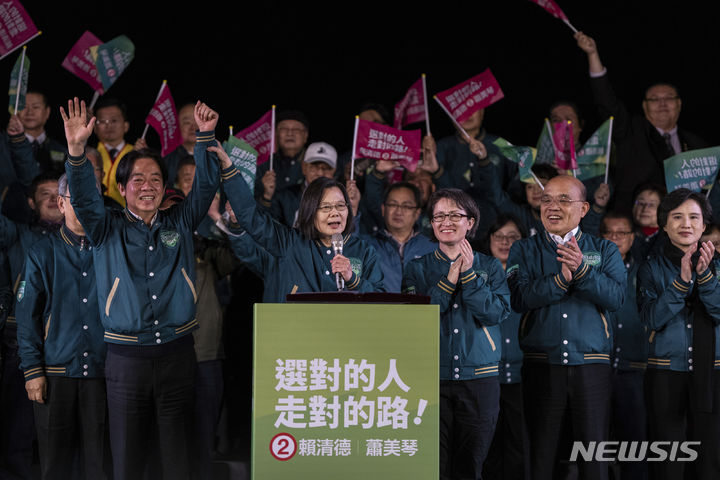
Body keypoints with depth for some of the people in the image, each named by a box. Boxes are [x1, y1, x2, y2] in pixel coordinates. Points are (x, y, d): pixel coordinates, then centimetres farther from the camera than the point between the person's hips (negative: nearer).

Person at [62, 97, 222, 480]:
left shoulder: (180, 223, 11)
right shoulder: (108, 229, 6)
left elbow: (206, 186, 4)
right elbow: (83, 197, -9)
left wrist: (206, 137, -11)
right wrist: (76, 150, -26)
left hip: (177, 357, 2)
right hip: (126, 358, -1)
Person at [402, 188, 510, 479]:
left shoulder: (490, 267, 9)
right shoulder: (418, 268, 9)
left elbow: (497, 313, -6)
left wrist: (469, 275, -10)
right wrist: (449, 279, -8)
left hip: (479, 378, 0)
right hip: (431, 377, 0)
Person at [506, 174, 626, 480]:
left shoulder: (605, 251, 9)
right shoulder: (524, 251, 9)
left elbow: (616, 297, -8)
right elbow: (519, 299, -8)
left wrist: (582, 269, -21)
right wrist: (561, 279, -18)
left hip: (591, 365, 0)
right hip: (541, 363, 0)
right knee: (540, 453, 6)